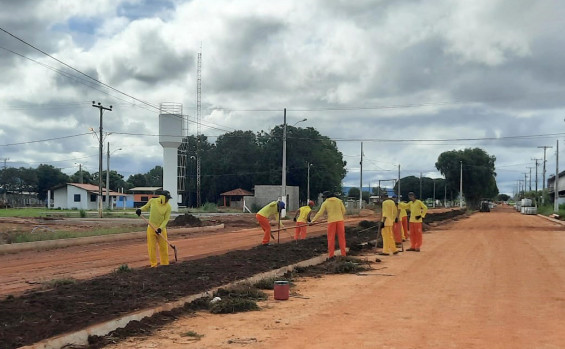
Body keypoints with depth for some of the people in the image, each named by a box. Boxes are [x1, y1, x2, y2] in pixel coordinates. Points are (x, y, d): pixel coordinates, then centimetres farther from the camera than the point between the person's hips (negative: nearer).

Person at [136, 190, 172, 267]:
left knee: (164, 247, 5)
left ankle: (165, 264, 17)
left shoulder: (168, 206, -8)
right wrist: (140, 209, -6)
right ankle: (153, 264, 9)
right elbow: (146, 207, 15)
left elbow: (166, 219, -8)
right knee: (152, 247, 2)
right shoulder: (153, 201, -5)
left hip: (161, 229, 0)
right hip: (151, 228, 0)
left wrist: (160, 228, -21)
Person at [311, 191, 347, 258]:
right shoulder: (339, 201, 8)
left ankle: (331, 255, 2)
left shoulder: (325, 203, 2)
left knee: (331, 238, 4)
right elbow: (343, 211, 6)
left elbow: (320, 213, 0)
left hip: (331, 222, -2)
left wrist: (313, 220, 5)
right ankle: (343, 254, 7)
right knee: (341, 237, 7)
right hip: (340, 221, 2)